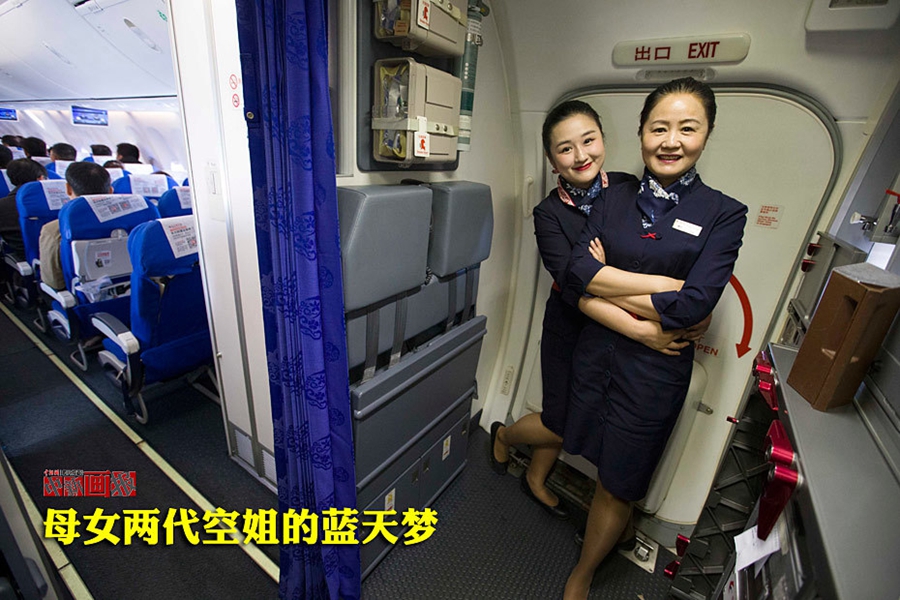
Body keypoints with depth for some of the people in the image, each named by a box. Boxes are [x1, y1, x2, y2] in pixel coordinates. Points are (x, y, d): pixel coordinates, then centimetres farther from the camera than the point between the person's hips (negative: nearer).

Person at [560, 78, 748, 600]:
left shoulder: (723, 213, -5)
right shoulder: (616, 199, 3)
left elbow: (692, 307, -17)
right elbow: (577, 273, -10)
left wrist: (602, 287, -12)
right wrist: (658, 287, -18)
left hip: (655, 370, -2)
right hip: (595, 353, 3)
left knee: (617, 486, 13)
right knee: (604, 462, 21)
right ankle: (618, 528, 54)